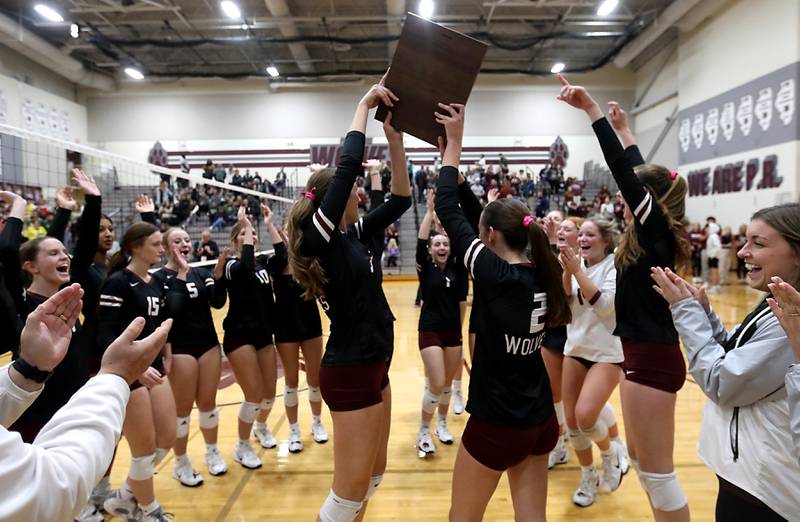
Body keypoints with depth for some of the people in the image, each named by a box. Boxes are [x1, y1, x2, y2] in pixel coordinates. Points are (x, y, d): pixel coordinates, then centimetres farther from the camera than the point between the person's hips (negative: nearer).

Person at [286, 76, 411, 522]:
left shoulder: (355, 234, 6)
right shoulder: (320, 235, -15)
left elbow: (401, 198, 10)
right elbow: (348, 164, -21)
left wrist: (396, 140, 2)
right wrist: (365, 104, -9)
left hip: (373, 369, 9)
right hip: (351, 374, -9)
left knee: (374, 474, 21)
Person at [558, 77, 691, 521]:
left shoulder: (655, 231, -15)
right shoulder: (656, 232, 8)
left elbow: (624, 171, -21)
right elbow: (640, 173, 19)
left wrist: (592, 110, -19)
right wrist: (624, 129, 29)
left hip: (653, 359, -10)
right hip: (646, 355, 10)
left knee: (657, 471, 2)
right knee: (641, 459, 22)